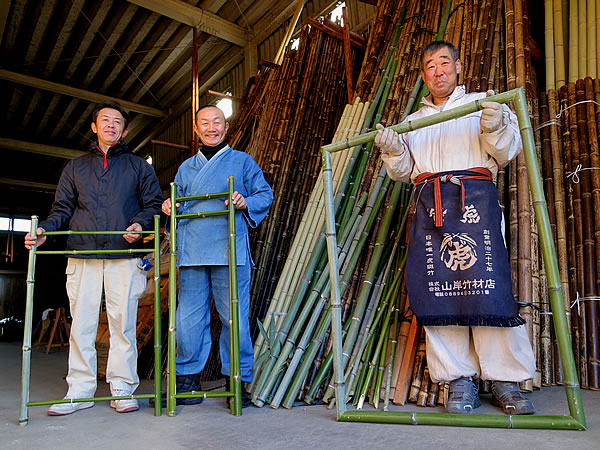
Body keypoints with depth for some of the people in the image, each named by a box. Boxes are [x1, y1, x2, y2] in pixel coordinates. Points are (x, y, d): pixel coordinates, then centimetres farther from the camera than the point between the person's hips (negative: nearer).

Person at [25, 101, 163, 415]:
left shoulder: (139, 166, 16)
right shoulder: (75, 167, 21)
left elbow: (153, 204, 9)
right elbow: (63, 209, 17)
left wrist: (139, 224, -11)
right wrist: (44, 230, -2)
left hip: (124, 256, -2)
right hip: (82, 255, 2)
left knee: (123, 322, -2)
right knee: (81, 323, 3)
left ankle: (122, 388, 7)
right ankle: (80, 389, 13)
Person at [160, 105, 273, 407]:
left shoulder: (242, 161, 12)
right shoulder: (186, 167, 24)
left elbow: (265, 195, 8)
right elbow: (178, 204, 27)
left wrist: (246, 203, -11)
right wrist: (169, 207, 5)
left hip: (230, 252, -3)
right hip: (192, 254, 4)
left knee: (234, 318, -3)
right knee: (188, 320, 3)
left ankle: (237, 380, 12)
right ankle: (188, 380, 19)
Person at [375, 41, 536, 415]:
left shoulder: (483, 105, 17)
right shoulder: (414, 120, 26)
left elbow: (506, 153, 7)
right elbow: (405, 172, 20)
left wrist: (496, 126, -13)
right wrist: (393, 150, 0)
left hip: (476, 196, -2)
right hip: (430, 202, 3)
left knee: (489, 286, -11)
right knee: (438, 291, -4)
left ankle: (506, 381, 2)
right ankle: (460, 380, 6)